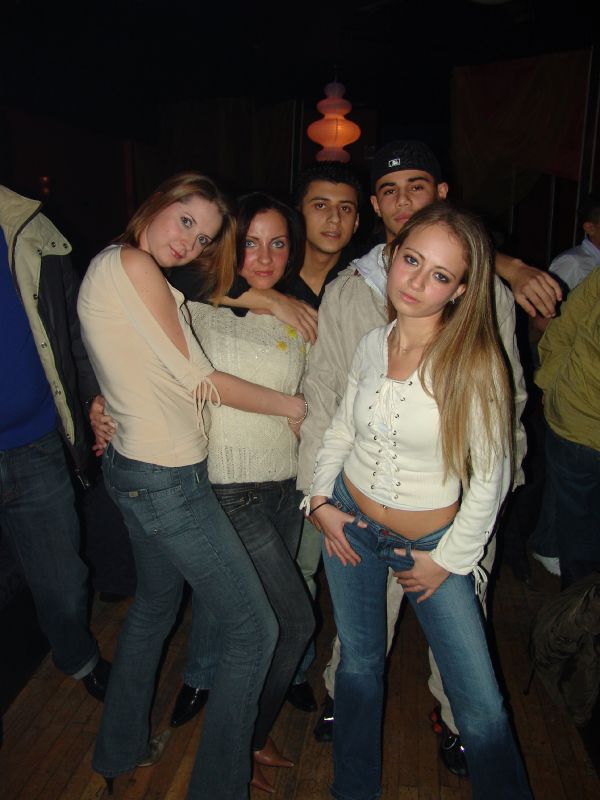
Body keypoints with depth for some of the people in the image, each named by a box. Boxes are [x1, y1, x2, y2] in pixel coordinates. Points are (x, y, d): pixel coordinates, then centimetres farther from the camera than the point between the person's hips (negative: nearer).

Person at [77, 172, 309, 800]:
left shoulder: (109, 266, 11)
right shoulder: (132, 263, -18)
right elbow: (200, 381, -17)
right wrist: (294, 405, -6)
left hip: (134, 467, 11)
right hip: (167, 481, -11)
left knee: (154, 605, 28)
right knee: (254, 631, 1)